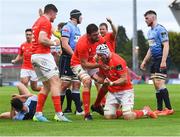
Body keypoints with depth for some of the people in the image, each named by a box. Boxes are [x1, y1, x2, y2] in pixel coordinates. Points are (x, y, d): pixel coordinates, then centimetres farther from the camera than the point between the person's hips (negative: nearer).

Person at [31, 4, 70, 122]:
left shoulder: (38, 22, 22)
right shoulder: (46, 22, -8)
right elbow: (42, 39, -20)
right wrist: (54, 43, -7)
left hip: (34, 55, 10)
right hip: (43, 55, -10)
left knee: (47, 85, 14)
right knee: (55, 81, -12)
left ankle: (38, 113, 10)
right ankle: (59, 114, -20)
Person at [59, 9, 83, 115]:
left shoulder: (77, 29, 18)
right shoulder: (67, 28, -10)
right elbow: (65, 45, -18)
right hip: (67, 59, -9)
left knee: (77, 84, 6)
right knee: (65, 84, -9)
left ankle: (79, 110, 6)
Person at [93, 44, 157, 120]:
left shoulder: (117, 61, -20)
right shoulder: (101, 62, 2)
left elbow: (124, 79, -22)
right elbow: (102, 79, 8)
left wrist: (111, 83, -35)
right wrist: (94, 76, -10)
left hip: (125, 91, -6)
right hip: (112, 92, 6)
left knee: (128, 117, -17)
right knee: (108, 116, -9)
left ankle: (145, 111, 11)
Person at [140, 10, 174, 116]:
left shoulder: (160, 29, -12)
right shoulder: (150, 32, 18)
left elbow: (166, 46, -19)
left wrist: (163, 61, -26)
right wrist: (145, 61, 24)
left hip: (162, 60, -10)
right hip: (154, 60, 10)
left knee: (159, 83, -16)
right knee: (156, 85, 9)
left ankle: (169, 109, -14)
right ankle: (159, 110, 13)